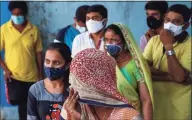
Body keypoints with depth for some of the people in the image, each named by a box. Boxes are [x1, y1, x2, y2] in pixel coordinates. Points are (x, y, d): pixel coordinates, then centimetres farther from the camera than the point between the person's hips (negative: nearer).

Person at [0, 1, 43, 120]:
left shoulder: (34, 30, -2)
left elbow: (38, 52, 3)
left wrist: (41, 74, 3)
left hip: (32, 76, 1)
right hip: (12, 75, -1)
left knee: (27, 105, 8)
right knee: (15, 100, -9)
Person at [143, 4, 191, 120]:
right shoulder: (155, 40, 2)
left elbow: (179, 77, -23)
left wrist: (168, 46, -23)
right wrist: (170, 77, -17)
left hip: (177, 104, -4)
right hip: (154, 98, 4)